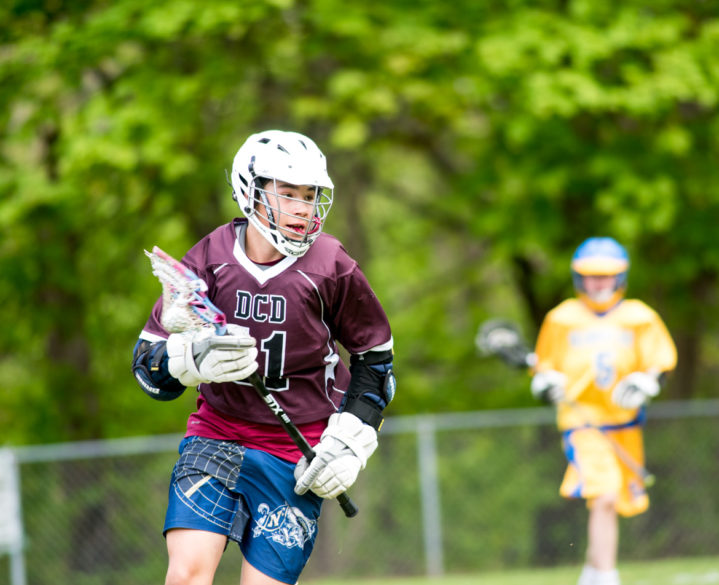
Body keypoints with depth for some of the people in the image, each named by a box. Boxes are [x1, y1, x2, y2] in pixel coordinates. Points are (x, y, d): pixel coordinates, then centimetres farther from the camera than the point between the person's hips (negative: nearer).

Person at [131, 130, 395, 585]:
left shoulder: (331, 266, -7)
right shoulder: (210, 258, -6)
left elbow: (375, 356, 7)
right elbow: (148, 358, -3)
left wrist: (349, 442, -3)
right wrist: (194, 359, -25)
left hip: (298, 454, -1)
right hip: (218, 434, 1)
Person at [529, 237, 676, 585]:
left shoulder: (639, 318, 6)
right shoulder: (561, 319, 5)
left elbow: (660, 364, 5)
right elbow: (545, 365, 13)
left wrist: (642, 384, -15)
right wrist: (546, 382, -9)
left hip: (624, 425, 3)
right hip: (581, 423, -3)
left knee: (622, 502, 12)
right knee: (604, 497, -22)